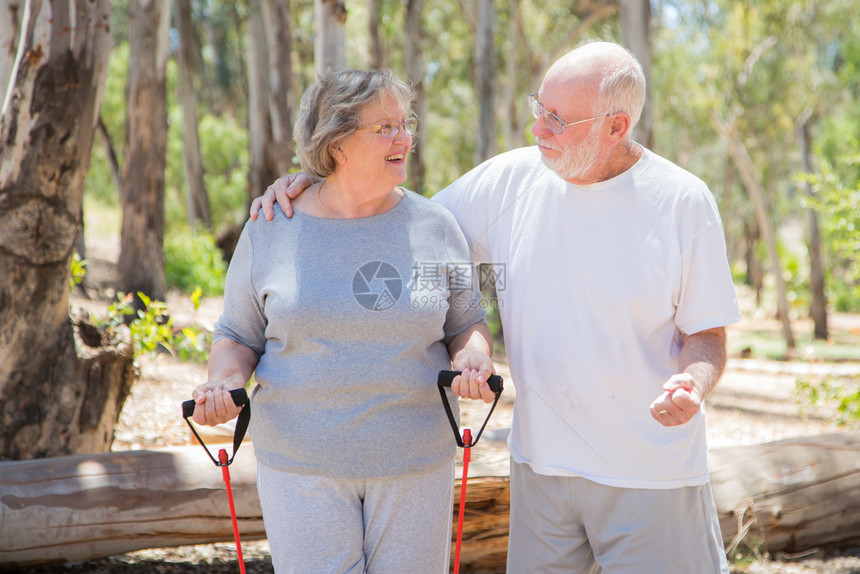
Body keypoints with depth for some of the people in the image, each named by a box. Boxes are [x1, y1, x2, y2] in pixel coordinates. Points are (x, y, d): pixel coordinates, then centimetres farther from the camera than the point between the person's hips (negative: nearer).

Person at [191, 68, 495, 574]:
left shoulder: (435, 225, 2)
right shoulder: (270, 232, 0)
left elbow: (467, 324, 11)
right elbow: (239, 337, 9)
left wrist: (472, 357, -12)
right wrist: (224, 380, -12)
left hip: (416, 463, 2)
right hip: (302, 464, -1)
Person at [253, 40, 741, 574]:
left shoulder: (684, 202, -9)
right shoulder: (510, 180, -1)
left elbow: (707, 334, -4)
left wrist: (692, 386, -26)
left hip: (652, 470, -3)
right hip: (541, 462, 3)